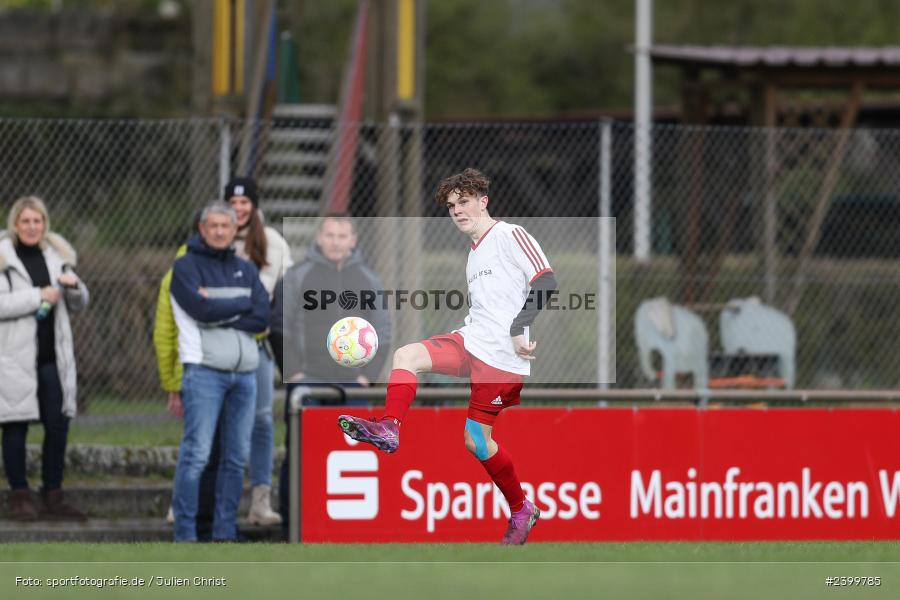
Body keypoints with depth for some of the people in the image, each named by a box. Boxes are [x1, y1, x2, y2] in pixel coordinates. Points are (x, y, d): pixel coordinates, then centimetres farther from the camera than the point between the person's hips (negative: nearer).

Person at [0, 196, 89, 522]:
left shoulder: (56, 255, 13)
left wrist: (74, 286, -5)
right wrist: (38, 297, -17)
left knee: (58, 424, 3)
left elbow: (79, 304, 17)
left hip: (53, 357, 5)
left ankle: (53, 497, 11)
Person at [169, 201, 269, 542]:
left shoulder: (246, 271, 17)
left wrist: (218, 315, -7)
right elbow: (201, 309, -14)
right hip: (205, 370, -5)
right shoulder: (187, 267, 3)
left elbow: (262, 319, 3)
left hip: (245, 373, 5)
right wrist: (242, 304, -2)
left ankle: (225, 532, 11)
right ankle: (185, 533, -9)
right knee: (196, 454, -10)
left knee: (237, 457, 5)